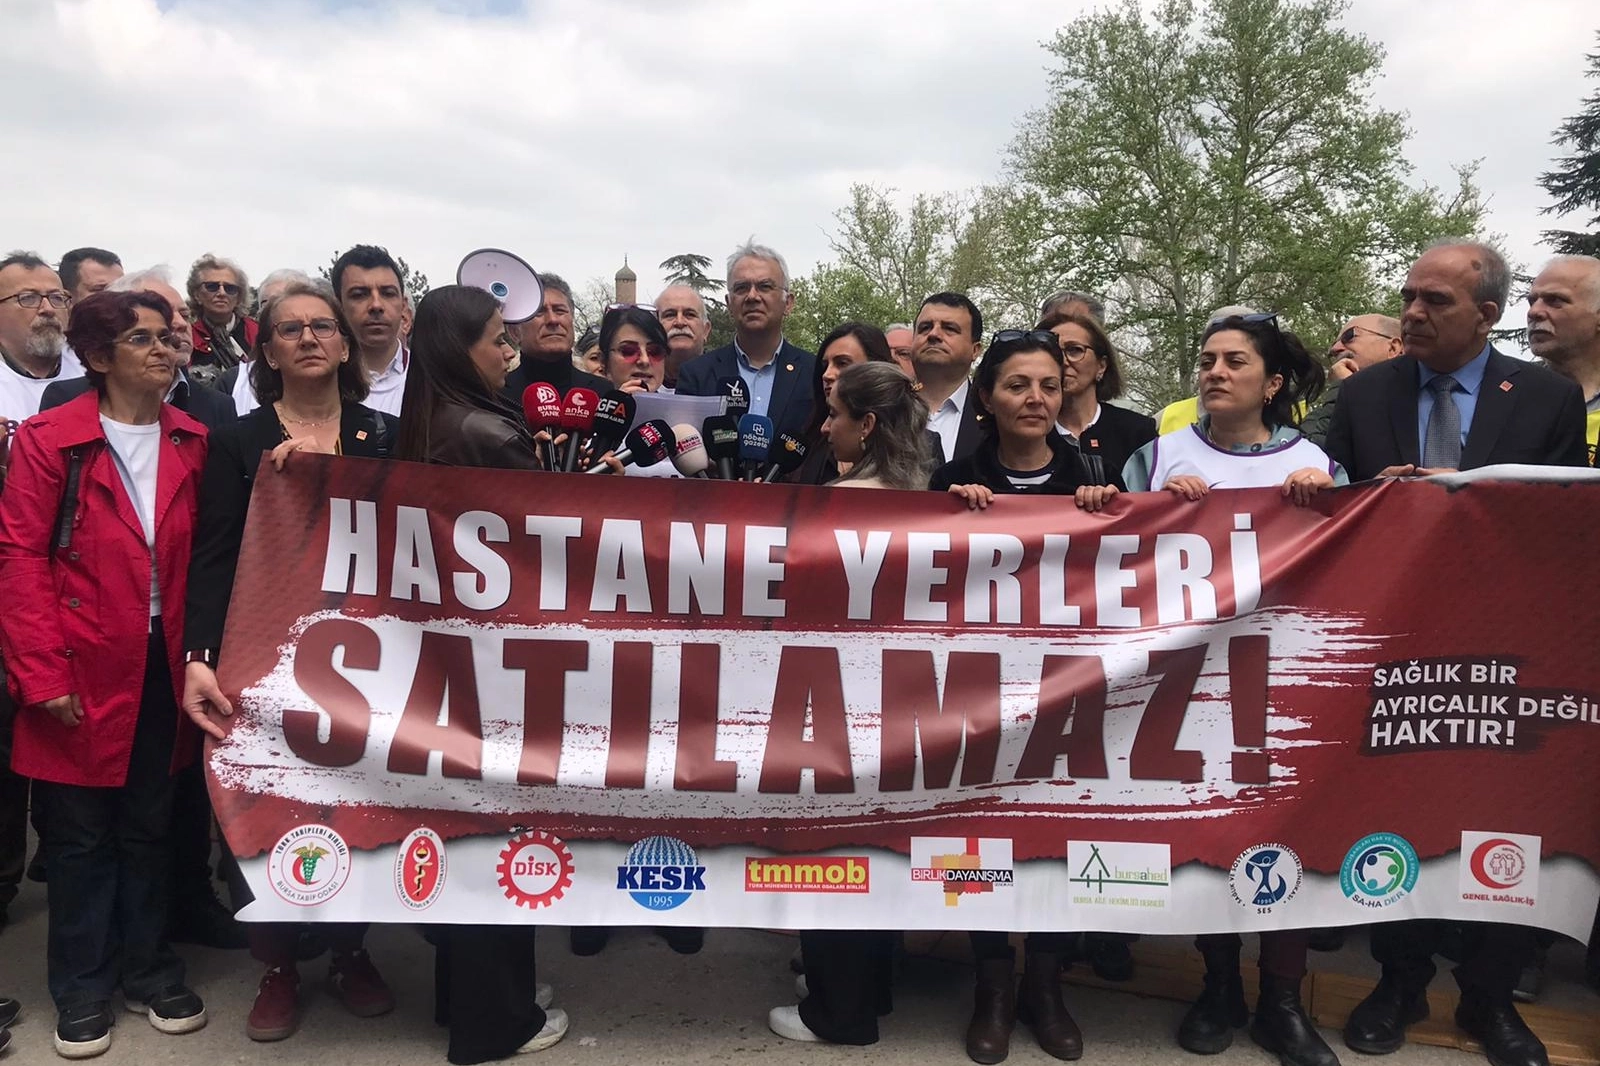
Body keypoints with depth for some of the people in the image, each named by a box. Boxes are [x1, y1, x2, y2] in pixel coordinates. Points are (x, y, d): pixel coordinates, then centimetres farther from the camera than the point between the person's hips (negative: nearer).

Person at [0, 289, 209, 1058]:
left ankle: (148, 969, 30)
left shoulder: (194, 443, 5)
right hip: (83, 671, -3)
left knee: (150, 826, 15)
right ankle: (81, 990, 24)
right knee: (80, 834, 9)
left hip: (165, 667, 3)